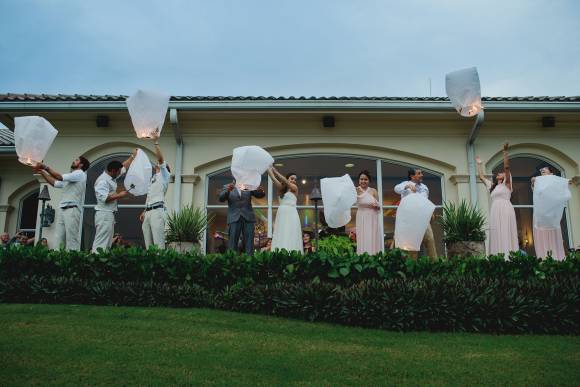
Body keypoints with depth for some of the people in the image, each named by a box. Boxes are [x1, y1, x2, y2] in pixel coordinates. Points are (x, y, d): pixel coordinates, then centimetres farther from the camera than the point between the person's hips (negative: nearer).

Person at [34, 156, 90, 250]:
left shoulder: (80, 174, -1)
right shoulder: (69, 178, 28)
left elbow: (60, 177, -9)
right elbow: (55, 183, 30)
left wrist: (46, 167, -4)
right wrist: (42, 172, 23)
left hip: (72, 210, -9)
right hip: (62, 210, 9)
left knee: (71, 240, -13)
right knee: (58, 240, 0)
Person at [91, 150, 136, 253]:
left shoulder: (111, 177, 15)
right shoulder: (103, 180, -14)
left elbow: (124, 167, 28)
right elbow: (104, 197, -24)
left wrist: (133, 156, 29)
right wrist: (120, 195, -14)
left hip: (109, 214, 10)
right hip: (104, 214, -10)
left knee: (108, 244, 8)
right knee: (101, 244, -14)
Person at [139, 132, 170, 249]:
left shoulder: (164, 175, 6)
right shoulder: (153, 179, 29)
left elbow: (160, 158, -8)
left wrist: (155, 142, -12)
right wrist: (144, 211, 20)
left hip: (157, 211, -8)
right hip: (148, 212, 8)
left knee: (158, 243, -15)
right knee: (148, 244, 5)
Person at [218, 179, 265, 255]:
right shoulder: (227, 187, 9)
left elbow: (260, 195, 6)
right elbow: (221, 198, -6)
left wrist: (260, 191, -19)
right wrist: (227, 191, -27)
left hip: (248, 217, 1)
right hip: (234, 218, -1)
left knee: (249, 242, -1)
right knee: (232, 242, -4)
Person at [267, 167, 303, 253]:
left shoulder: (295, 188, 6)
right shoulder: (282, 189, 16)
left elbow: (284, 180, -4)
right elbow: (274, 179, 7)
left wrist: (275, 171, 2)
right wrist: (269, 168, 3)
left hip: (291, 215, -4)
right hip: (281, 214, 4)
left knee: (291, 237, -10)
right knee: (281, 238, -1)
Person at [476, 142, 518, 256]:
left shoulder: (506, 184, 9)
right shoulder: (492, 186, 25)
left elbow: (506, 167, -2)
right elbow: (481, 176, 33)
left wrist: (505, 152, -8)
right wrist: (479, 164, 37)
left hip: (505, 211, -6)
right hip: (495, 213, 6)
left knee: (506, 235, -11)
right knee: (497, 236, -1)